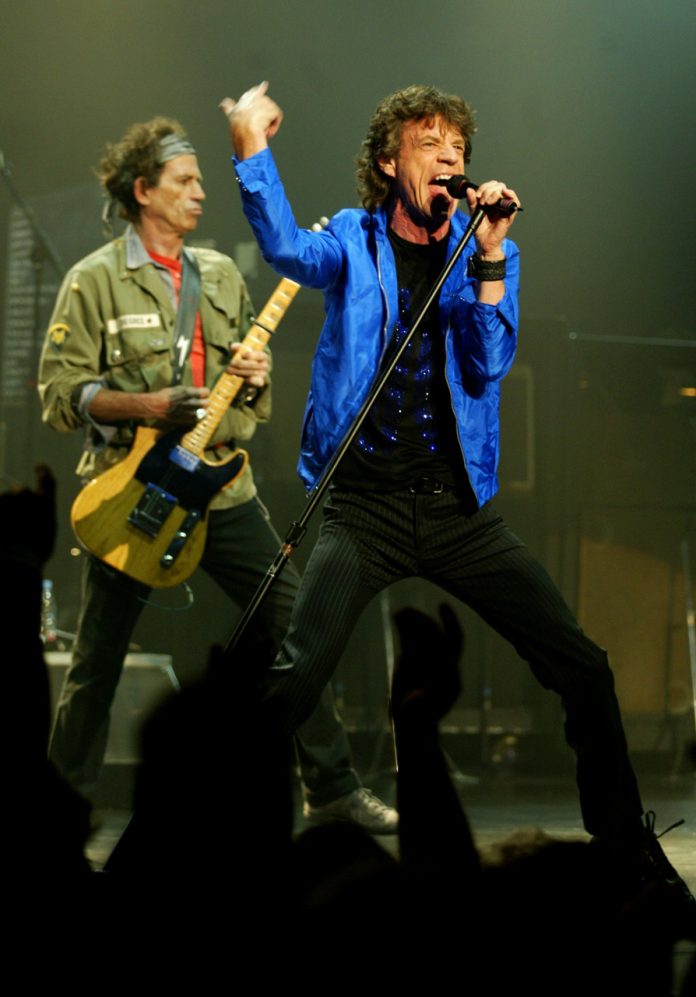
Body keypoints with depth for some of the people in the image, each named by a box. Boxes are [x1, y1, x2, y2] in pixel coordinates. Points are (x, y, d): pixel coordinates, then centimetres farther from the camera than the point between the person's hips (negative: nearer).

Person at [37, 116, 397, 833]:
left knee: (295, 624, -1)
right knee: (98, 659, 1)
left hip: (221, 487, 5)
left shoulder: (222, 276, 13)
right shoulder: (95, 281, -3)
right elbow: (60, 393, -8)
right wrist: (149, 406, -19)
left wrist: (254, 378, -4)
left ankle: (333, 789, 6)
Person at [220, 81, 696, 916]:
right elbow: (290, 253, -20)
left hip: (458, 505, 2)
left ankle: (628, 847, 12)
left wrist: (488, 258, -15)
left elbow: (488, 367, -6)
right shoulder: (355, 240, 4)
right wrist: (252, 150, -31)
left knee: (582, 667, -2)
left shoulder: (487, 251, 9)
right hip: (365, 504, -2)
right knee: (294, 677, -20)